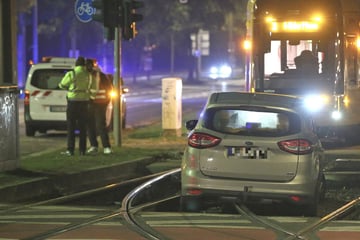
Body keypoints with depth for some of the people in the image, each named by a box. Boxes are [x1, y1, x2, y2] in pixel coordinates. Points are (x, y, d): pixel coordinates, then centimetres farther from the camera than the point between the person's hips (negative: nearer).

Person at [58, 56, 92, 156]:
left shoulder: (71, 74, -9)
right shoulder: (88, 74, 1)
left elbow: (62, 85, 4)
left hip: (73, 101, -3)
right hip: (84, 101, 3)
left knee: (71, 126, 0)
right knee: (82, 126, 9)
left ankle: (70, 150, -5)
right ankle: (82, 150, 8)